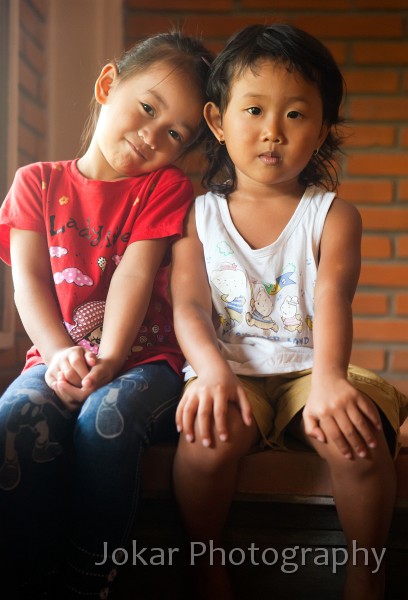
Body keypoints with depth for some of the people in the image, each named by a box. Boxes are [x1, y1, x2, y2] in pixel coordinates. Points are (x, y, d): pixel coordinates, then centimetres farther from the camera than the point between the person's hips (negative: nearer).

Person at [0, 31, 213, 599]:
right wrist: (61, 354, -19)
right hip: (58, 356, 2)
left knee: (105, 418, -34)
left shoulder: (167, 187, 8)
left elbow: (135, 274, -9)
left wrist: (109, 361, -22)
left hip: (143, 356, -1)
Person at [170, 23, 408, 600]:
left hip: (308, 366, 0)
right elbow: (189, 306, -4)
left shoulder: (333, 214, 4)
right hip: (230, 368, 0)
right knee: (207, 436, -31)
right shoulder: (198, 216, 7)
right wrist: (212, 370, -26)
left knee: (356, 436, -29)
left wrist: (329, 378, -35)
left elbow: (332, 297, -15)